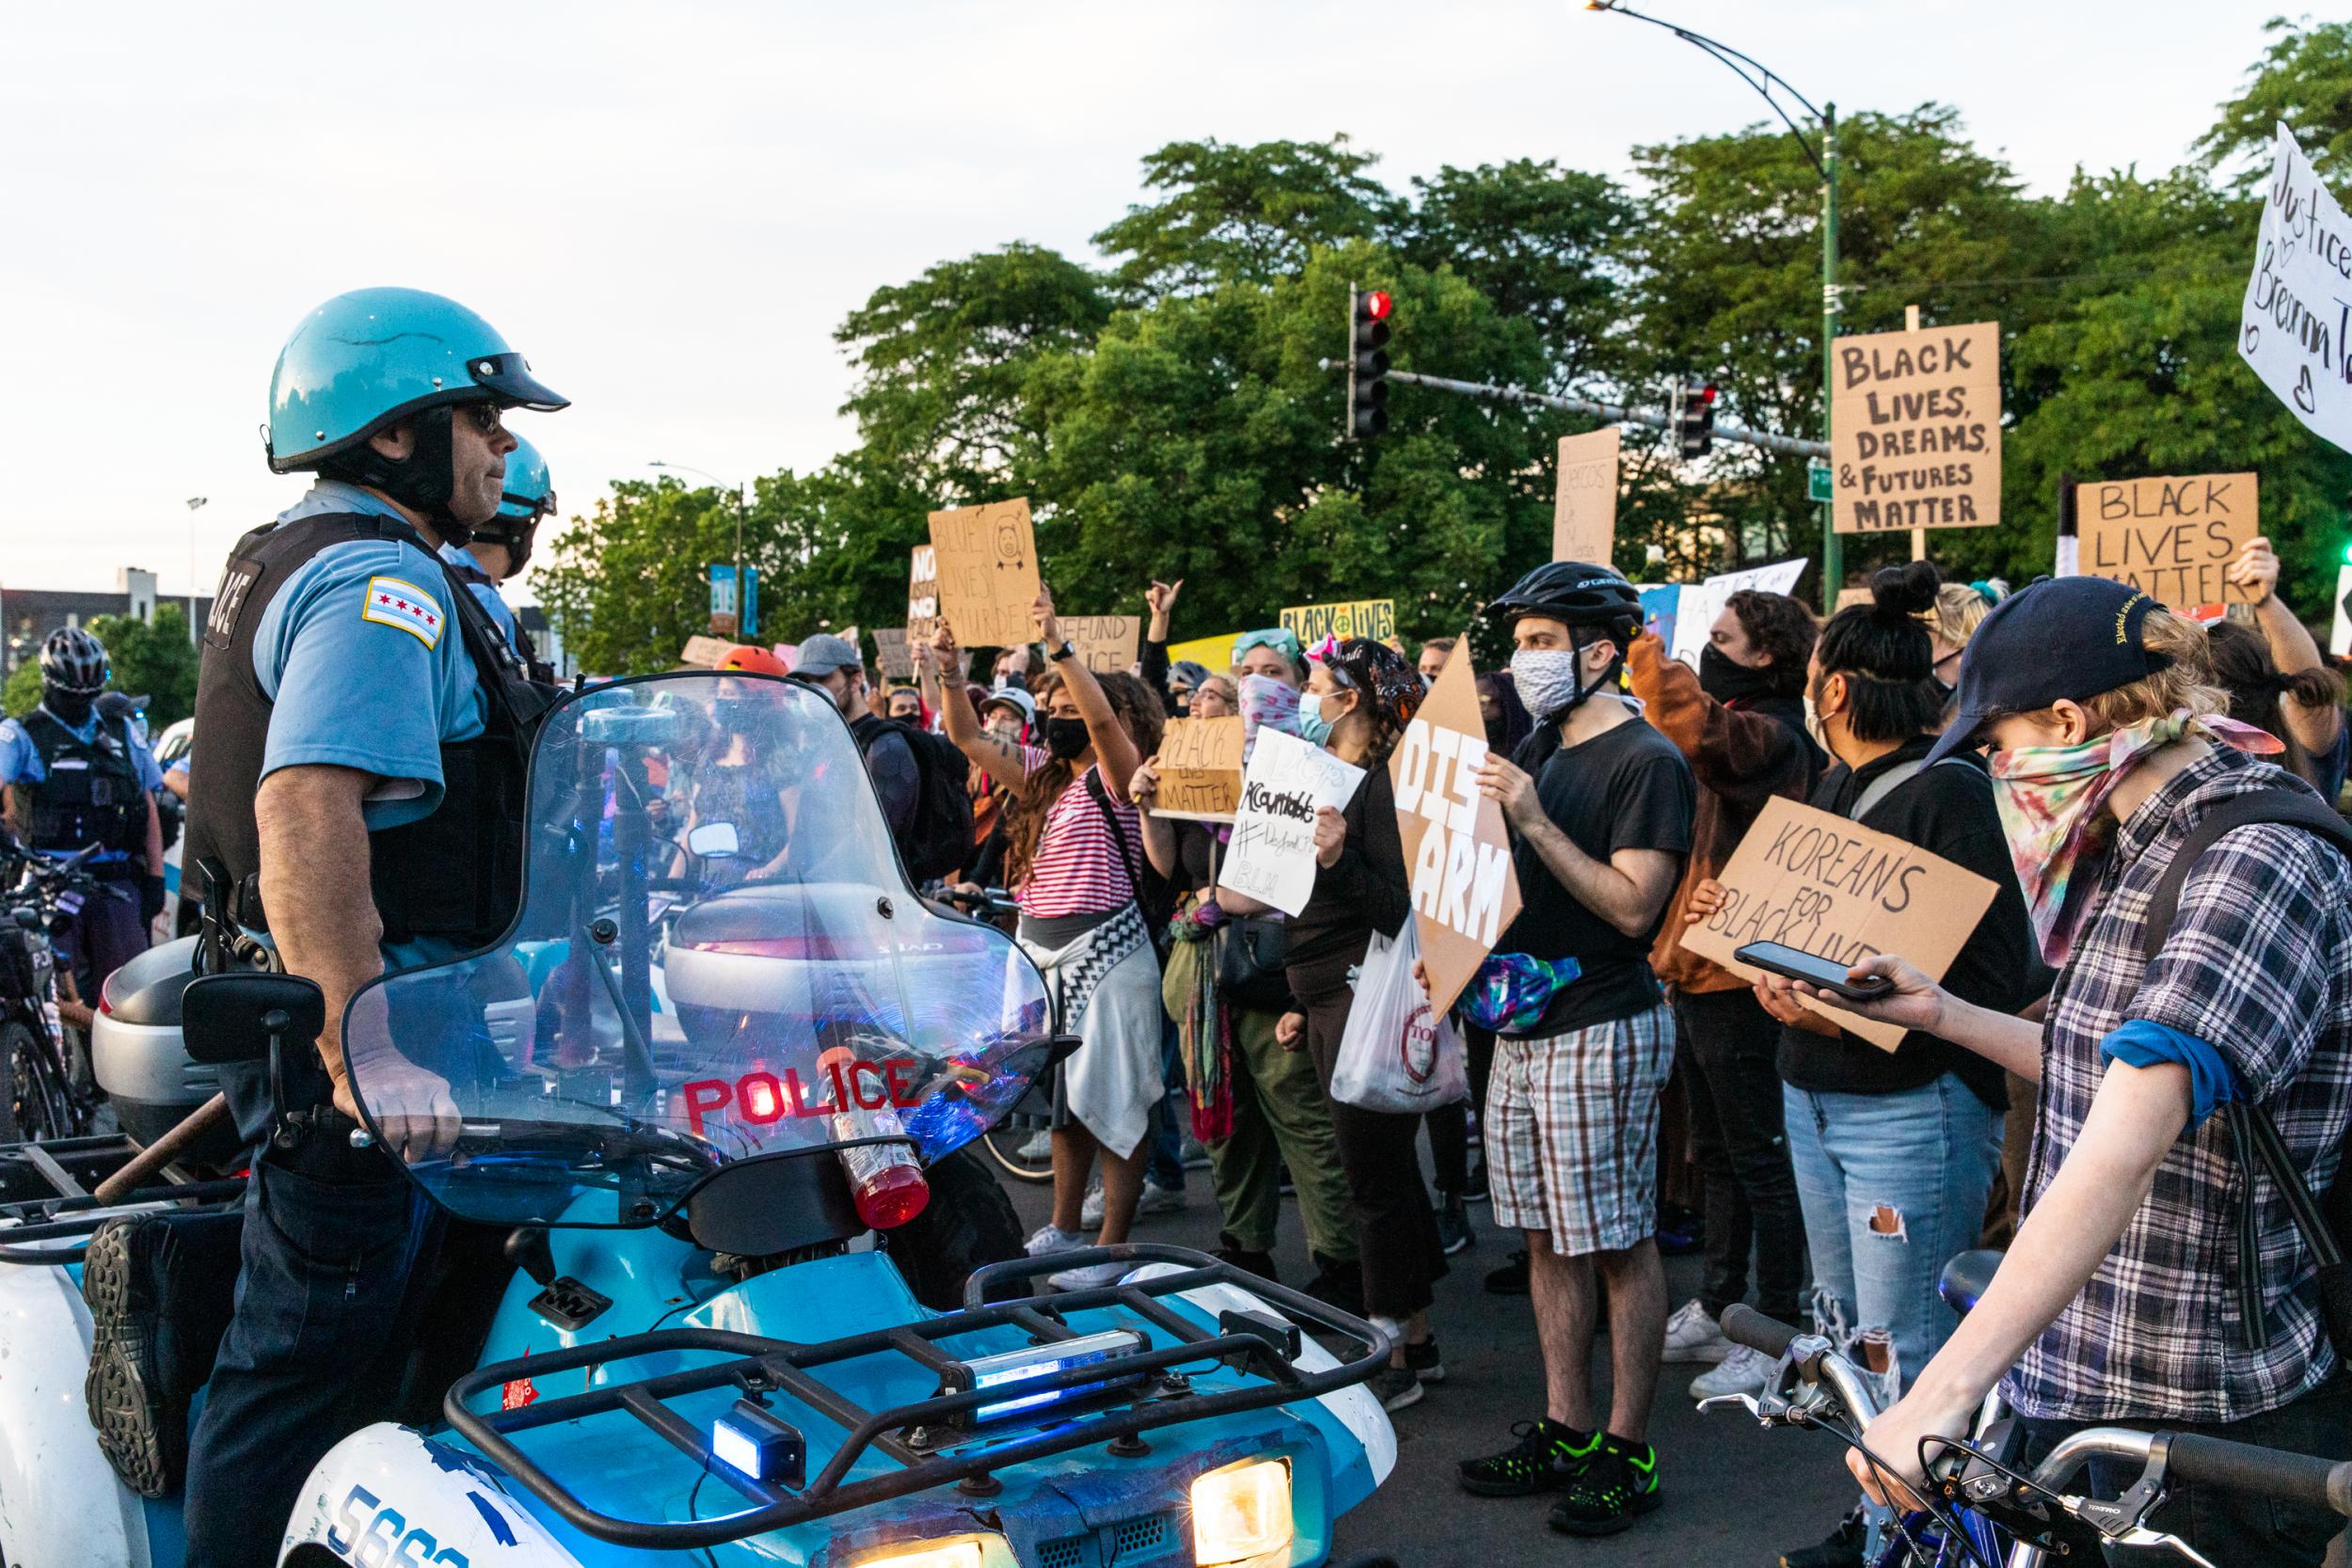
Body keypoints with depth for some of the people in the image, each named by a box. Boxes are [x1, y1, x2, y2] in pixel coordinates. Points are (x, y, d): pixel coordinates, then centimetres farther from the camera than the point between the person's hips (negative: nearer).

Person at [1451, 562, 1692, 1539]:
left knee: (1618, 1245, 0)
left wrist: (1533, 822, -22)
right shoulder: (1536, 753, 15)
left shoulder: (1646, 762, -11)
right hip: (1523, 1024, 8)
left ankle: (1627, 1450, 9)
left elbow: (1633, 905, -19)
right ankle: (1565, 1431, 22)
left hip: (1603, 1030, -8)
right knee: (1546, 1239, 12)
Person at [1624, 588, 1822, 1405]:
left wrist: (1642, 653, -33)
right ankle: (1716, 1307, 31)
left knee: (1759, 1161, -1)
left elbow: (1695, 725, -39)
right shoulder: (1738, 732, 16)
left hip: (1737, 979, -10)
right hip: (1698, 970, 10)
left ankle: (1776, 1334, 8)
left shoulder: (1767, 737, -18)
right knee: (1717, 1153, 19)